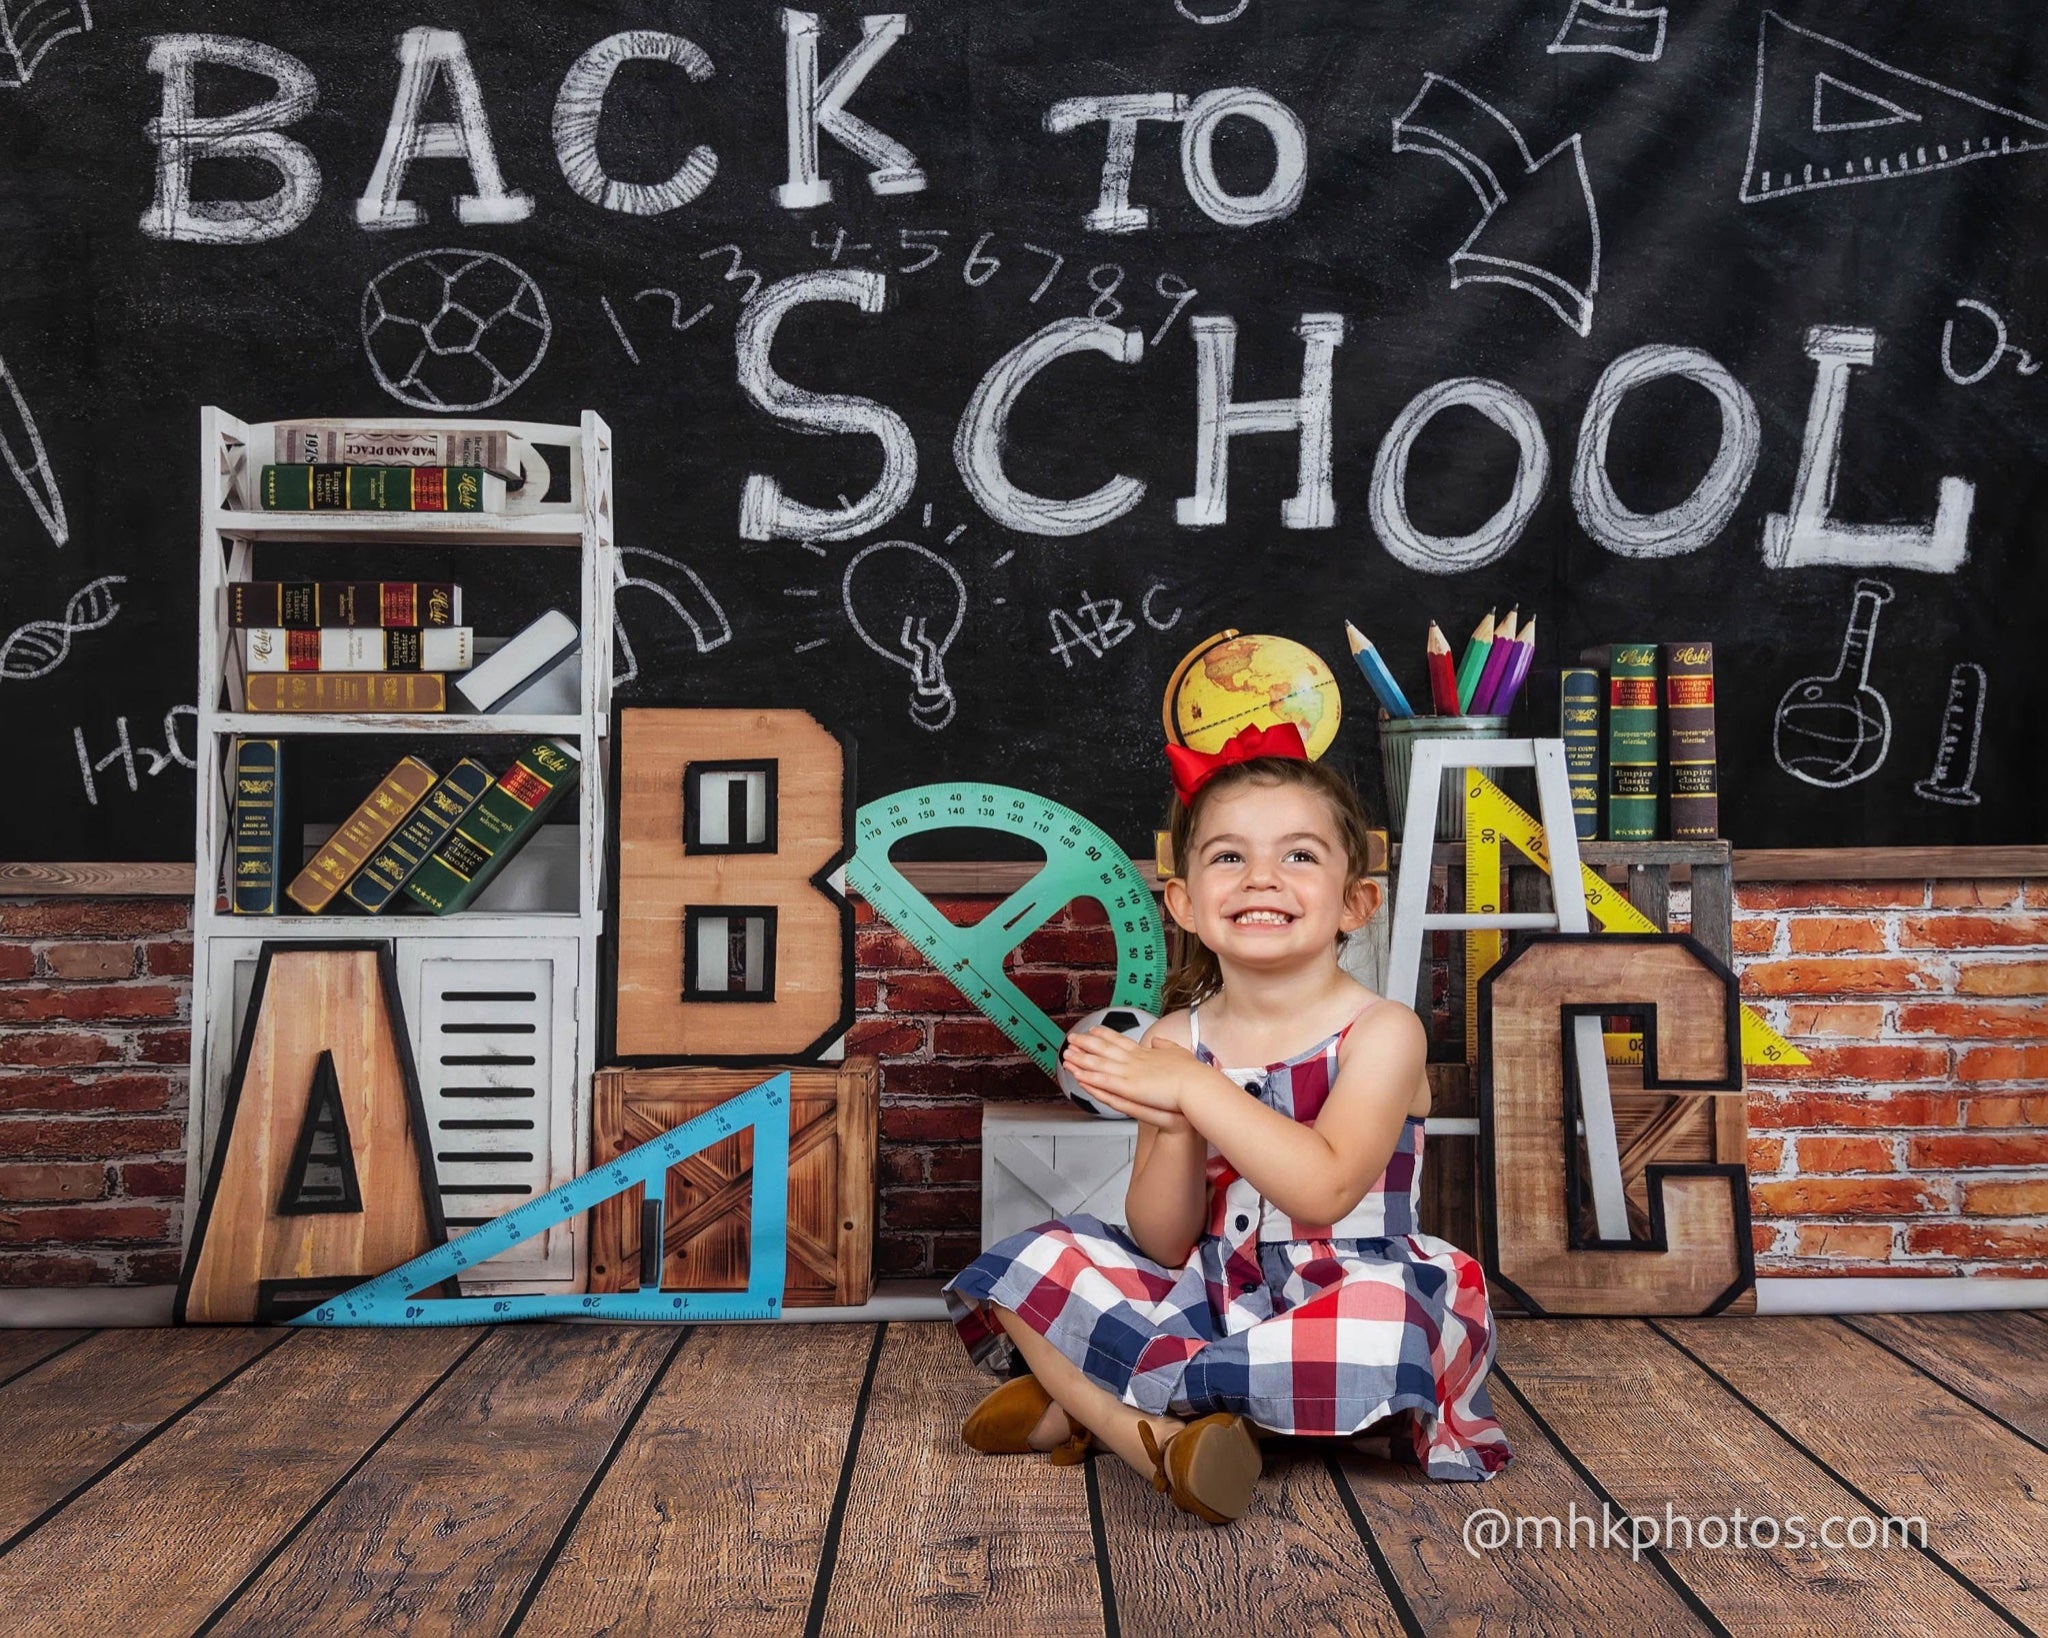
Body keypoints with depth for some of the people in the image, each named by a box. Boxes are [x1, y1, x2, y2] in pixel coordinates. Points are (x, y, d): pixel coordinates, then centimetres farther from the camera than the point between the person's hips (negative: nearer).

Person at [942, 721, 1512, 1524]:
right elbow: (1162, 1244, -2)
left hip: (1336, 1302, -3)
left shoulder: (1381, 1032, -8)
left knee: (1379, 1323, -37)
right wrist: (1172, 1127, -21)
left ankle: (1086, 1402, -22)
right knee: (1033, 1262, -9)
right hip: (1207, 1303, 4)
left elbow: (1323, 1191, -24)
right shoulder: (1175, 1041, 1)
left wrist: (1194, 1089, -24)